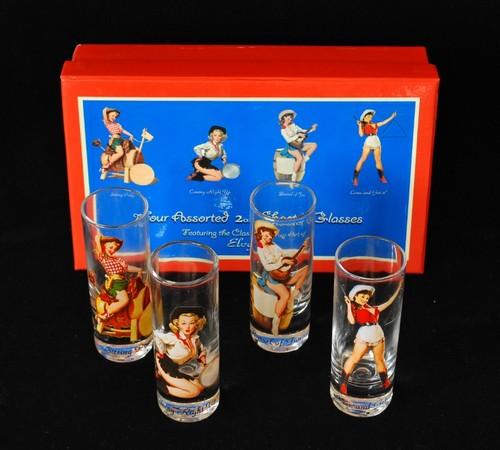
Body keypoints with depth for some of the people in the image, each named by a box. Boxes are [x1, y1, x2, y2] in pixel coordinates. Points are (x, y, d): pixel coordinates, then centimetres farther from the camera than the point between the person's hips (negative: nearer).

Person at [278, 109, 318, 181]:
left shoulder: (293, 125, 10)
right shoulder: (283, 130, -10)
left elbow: (302, 131, 13)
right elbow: (288, 140, -21)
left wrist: (312, 129, -1)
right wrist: (298, 135, -23)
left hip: (300, 145, 7)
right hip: (292, 147, -7)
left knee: (314, 145, -3)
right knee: (300, 157, -34)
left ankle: (305, 159, 1)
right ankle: (294, 176, -27)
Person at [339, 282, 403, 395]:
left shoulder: (374, 308, 25)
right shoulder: (354, 308, 11)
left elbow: (388, 303, 29)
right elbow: (352, 321, -4)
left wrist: (398, 290, 29)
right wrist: (349, 305, -1)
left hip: (378, 334, 4)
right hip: (364, 334, -4)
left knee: (380, 359, 9)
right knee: (354, 358, -2)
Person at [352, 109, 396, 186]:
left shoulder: (375, 125, 15)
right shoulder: (364, 126, 3)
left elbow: (384, 122, 19)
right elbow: (361, 134, -9)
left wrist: (392, 116, 19)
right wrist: (359, 125, -10)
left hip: (377, 143, 4)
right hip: (368, 143, -4)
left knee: (378, 160, 8)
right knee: (362, 159, -8)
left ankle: (382, 177, 16)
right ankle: (355, 178, -7)